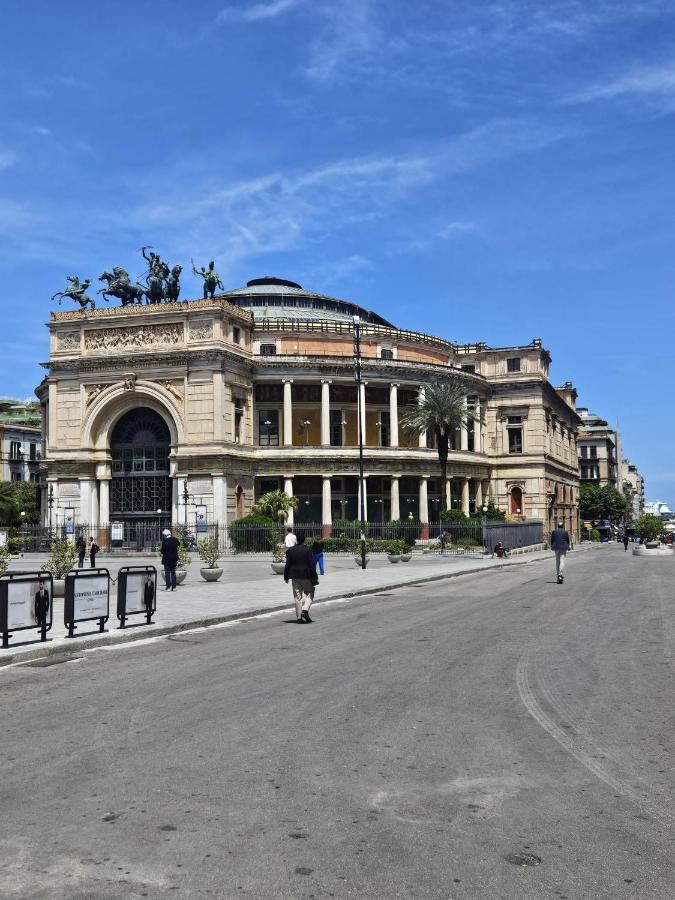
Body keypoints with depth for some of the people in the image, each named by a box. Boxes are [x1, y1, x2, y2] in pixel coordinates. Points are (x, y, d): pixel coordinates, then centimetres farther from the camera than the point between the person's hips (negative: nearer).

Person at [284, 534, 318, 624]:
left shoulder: (290, 550, 0)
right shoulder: (307, 550, -10)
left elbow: (287, 564, 4)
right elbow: (312, 565, -11)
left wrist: (286, 576, 14)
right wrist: (314, 578, -6)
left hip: (294, 576, 3)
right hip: (306, 576, -3)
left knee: (297, 597, 8)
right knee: (309, 594, 12)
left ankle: (299, 617, 6)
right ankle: (305, 610, -9)